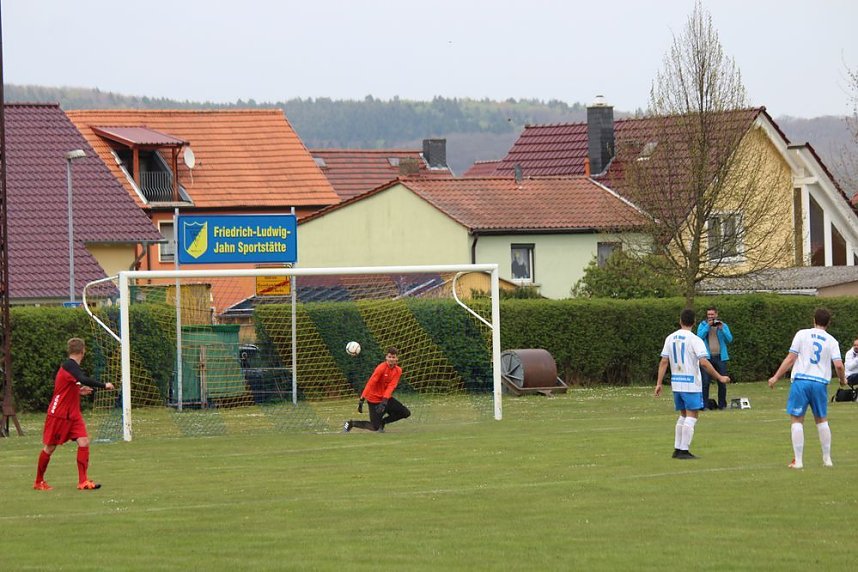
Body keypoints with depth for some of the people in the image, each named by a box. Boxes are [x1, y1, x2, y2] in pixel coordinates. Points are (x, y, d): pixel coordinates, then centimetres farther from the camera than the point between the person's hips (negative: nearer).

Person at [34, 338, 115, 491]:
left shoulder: (72, 366, 11)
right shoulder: (69, 365, -18)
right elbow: (84, 380, -35)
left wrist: (79, 391, 18)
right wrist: (104, 386, -29)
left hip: (73, 415, 8)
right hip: (58, 414, -8)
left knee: (84, 442, -8)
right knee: (50, 447, 3)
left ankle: (83, 482, -9)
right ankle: (39, 482, 19)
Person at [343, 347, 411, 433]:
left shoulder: (398, 371, -3)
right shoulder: (381, 368, -19)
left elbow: (391, 387, -13)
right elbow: (370, 384, -23)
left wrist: (384, 401, -26)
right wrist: (362, 400, -28)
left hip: (386, 398, 6)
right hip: (374, 399, -6)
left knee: (406, 413, -3)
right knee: (375, 427, -8)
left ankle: (382, 422, 13)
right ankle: (351, 423, 12)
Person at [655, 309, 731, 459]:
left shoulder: (670, 338, 5)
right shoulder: (694, 340, -11)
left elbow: (664, 362, 3)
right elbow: (704, 362, -19)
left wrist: (659, 383, 6)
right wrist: (720, 377, -12)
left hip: (676, 383, 6)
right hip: (691, 383, -6)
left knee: (683, 415, 17)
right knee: (691, 416, -2)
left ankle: (677, 449, 16)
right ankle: (684, 451, -8)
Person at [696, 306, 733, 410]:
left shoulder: (723, 325, 10)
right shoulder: (702, 325, 7)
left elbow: (730, 339, 0)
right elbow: (699, 337, -9)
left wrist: (722, 329, -12)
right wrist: (708, 326, -14)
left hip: (720, 357, 2)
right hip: (707, 357, -2)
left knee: (722, 382, 5)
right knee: (705, 382, -9)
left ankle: (722, 404, 14)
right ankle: (704, 404, -6)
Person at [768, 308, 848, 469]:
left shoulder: (802, 334, 2)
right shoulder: (831, 341, 7)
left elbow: (791, 359, -2)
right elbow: (839, 365, -2)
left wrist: (776, 377, 3)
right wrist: (843, 380, 19)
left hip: (801, 379, -2)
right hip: (820, 382, 2)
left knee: (796, 420, 2)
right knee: (821, 420, 17)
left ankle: (798, 460, -5)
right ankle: (827, 459, 18)